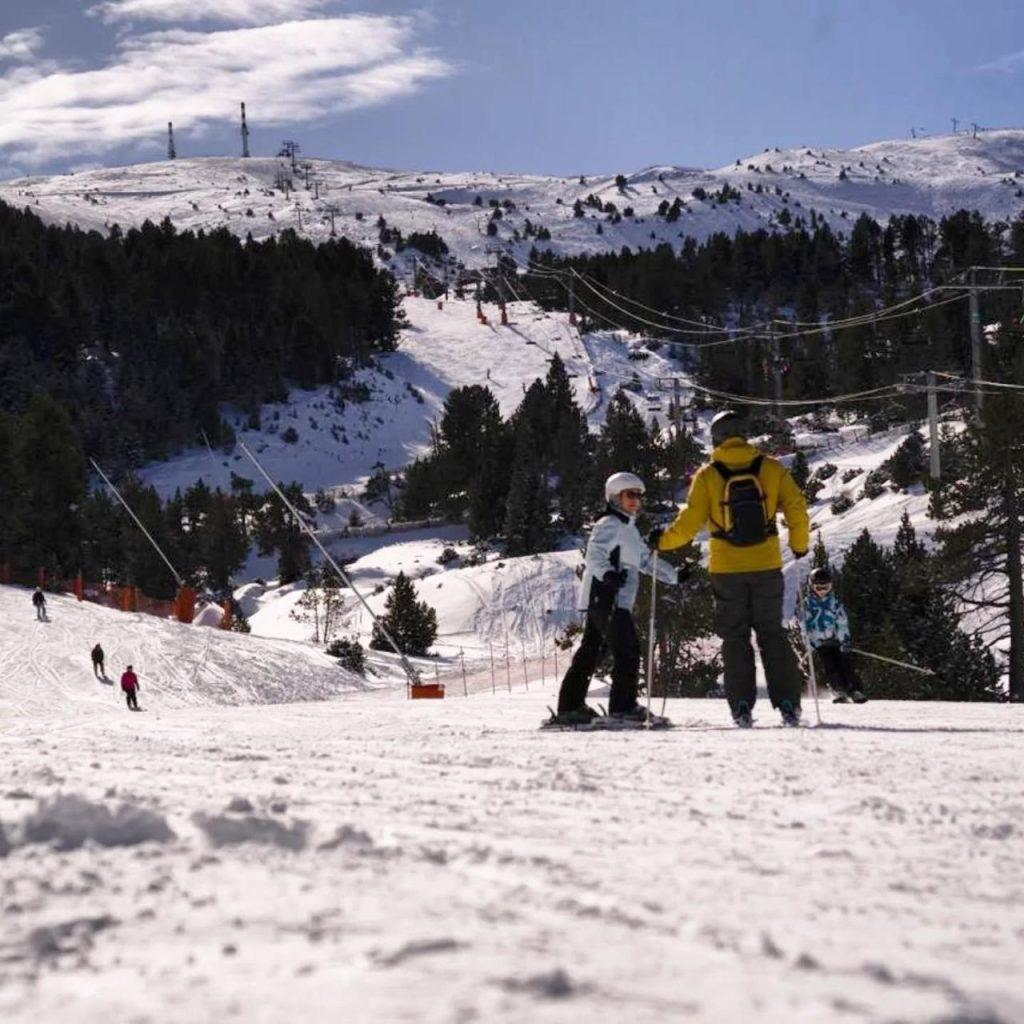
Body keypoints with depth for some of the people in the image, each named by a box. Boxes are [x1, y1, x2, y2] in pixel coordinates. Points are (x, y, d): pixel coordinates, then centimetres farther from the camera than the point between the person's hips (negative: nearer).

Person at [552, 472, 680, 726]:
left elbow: (646, 560, 34)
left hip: (615, 602, 11)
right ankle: (623, 706, -12)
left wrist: (675, 576, 33)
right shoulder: (609, 525, -7)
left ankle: (570, 706, 13)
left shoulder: (630, 529, 25)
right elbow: (595, 555, -21)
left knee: (590, 652, 10)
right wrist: (607, 574, -40)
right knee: (627, 650, -12)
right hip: (605, 599, -11)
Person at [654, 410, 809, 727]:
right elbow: (796, 508, -2)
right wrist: (800, 545, 15)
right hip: (767, 566, 1)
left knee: (735, 637, 9)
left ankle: (742, 706, 1)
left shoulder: (707, 476, -4)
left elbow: (689, 523, -7)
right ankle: (787, 704, 2)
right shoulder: (770, 468, -1)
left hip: (727, 569, -1)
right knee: (772, 634, 10)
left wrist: (663, 540, 11)